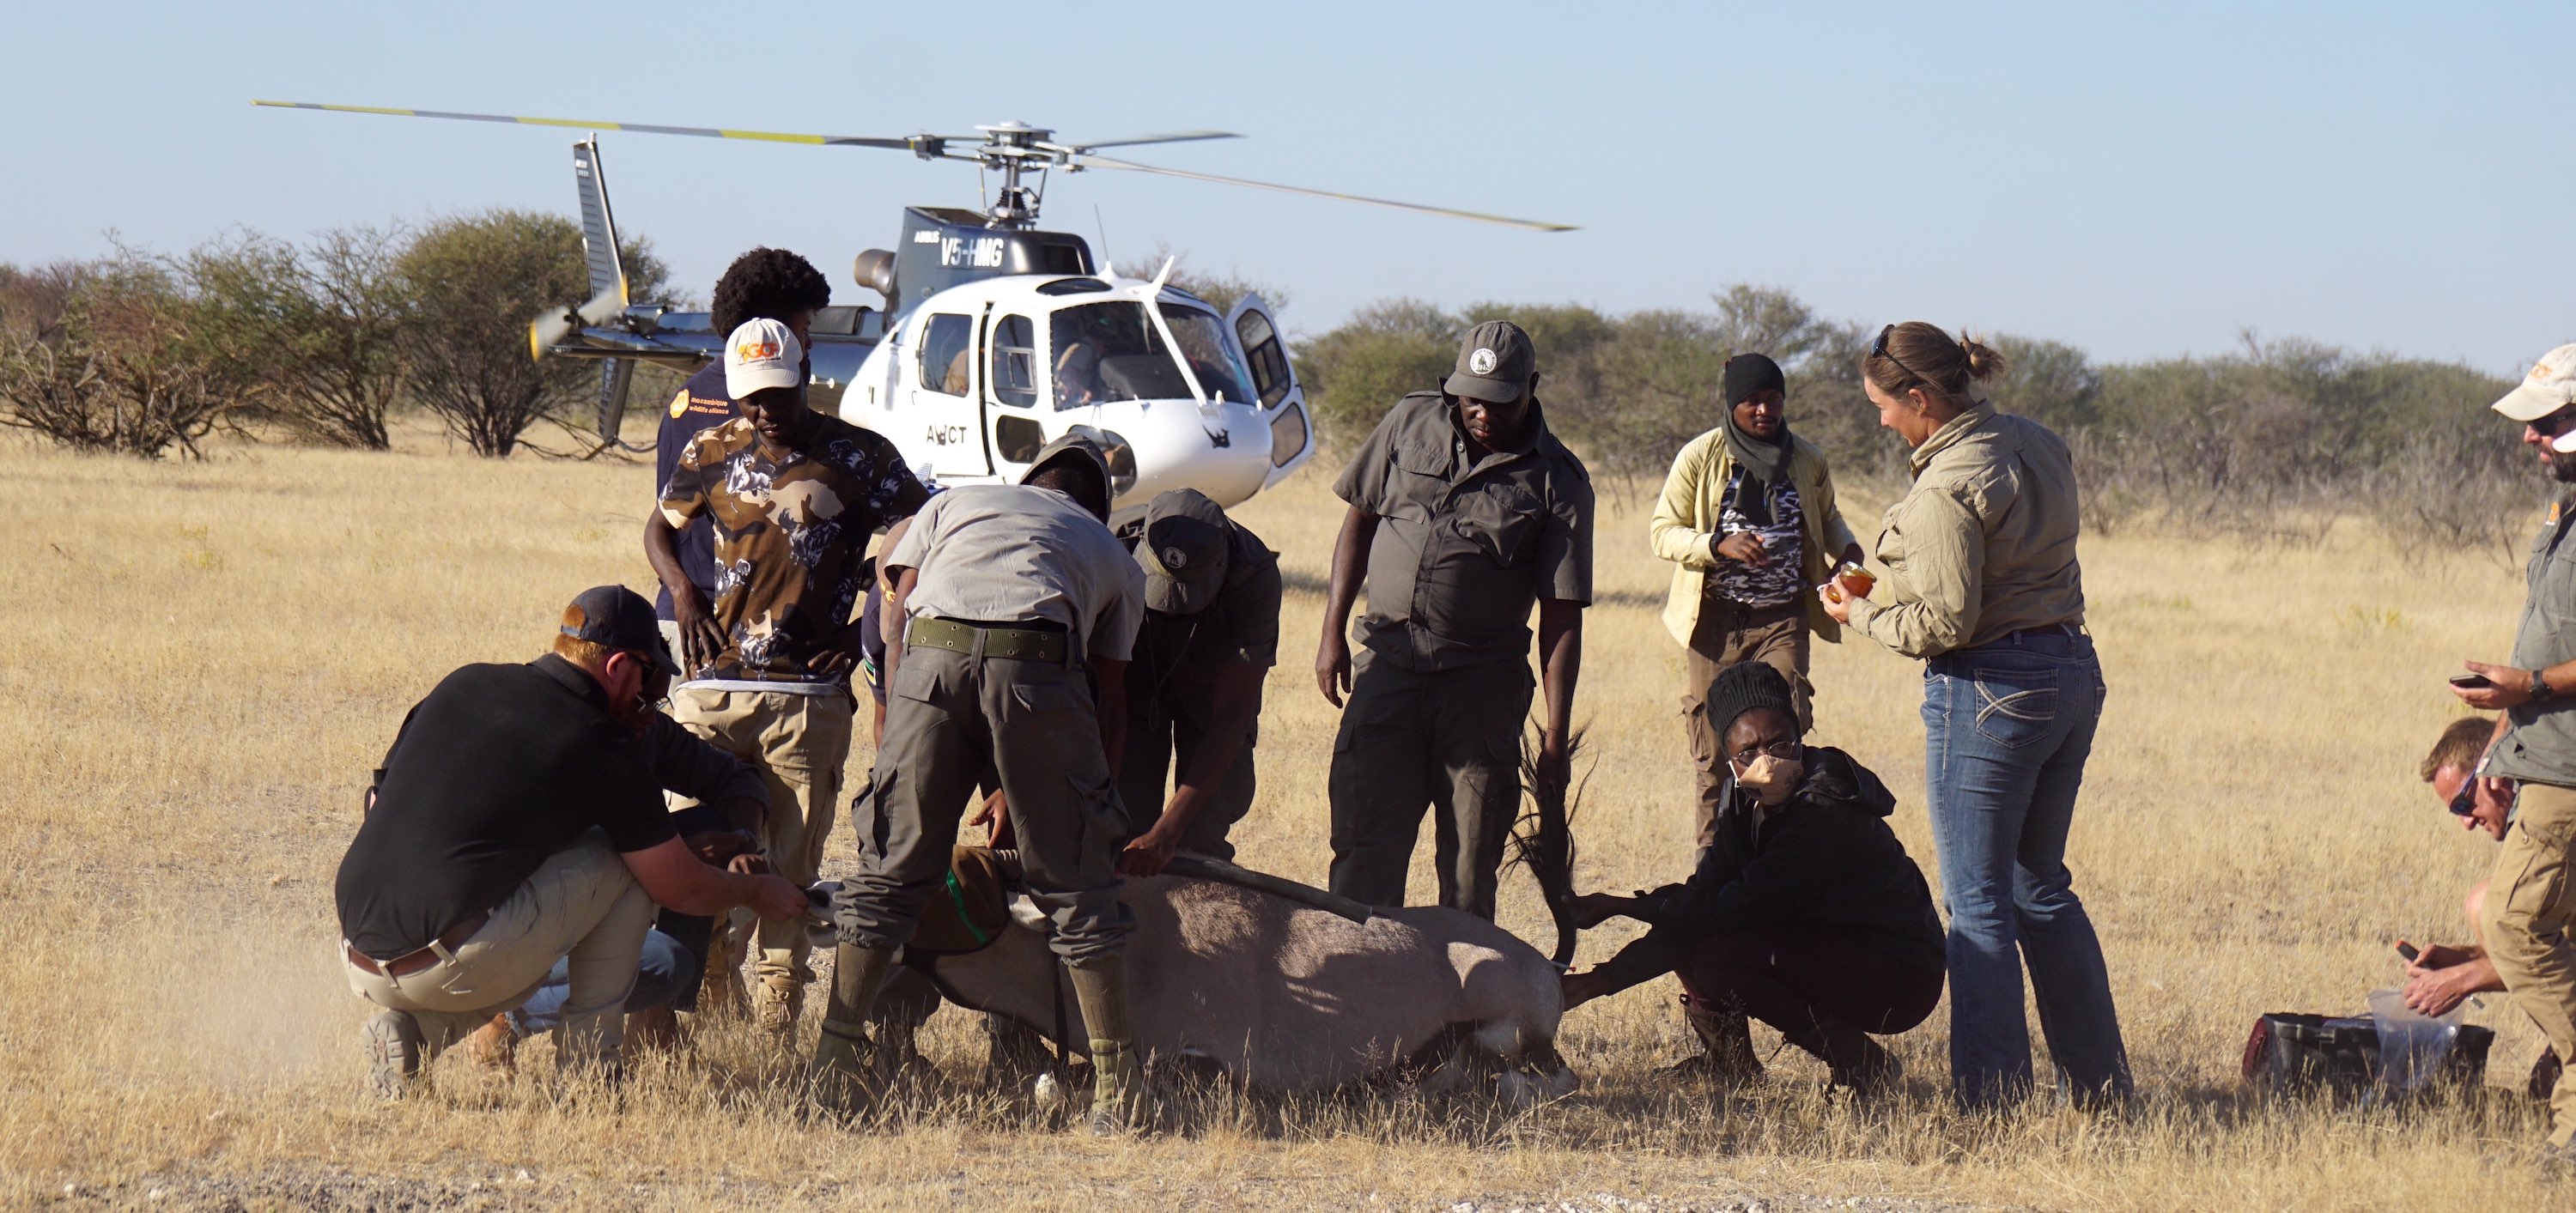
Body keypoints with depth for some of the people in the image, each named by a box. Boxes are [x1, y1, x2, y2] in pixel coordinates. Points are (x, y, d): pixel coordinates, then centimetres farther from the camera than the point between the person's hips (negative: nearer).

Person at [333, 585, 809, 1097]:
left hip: (361, 965, 6)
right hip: (454, 967, -6)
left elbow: (382, 798, 27)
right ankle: (588, 1066, 12)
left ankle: (408, 1029, 10)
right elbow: (683, 890, 8)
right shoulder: (603, 748, -1)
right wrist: (757, 892, 29)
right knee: (625, 862, 10)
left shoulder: (461, 686, 15)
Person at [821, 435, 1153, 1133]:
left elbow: (898, 621, 23)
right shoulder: (1113, 557, 33)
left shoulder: (953, 505, 35)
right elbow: (1110, 701, 29)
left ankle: (835, 1058, 15)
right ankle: (1116, 1087, 7)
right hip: (1039, 664, -1)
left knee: (892, 865, 13)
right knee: (1077, 884, 8)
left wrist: (898, 750, 26)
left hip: (932, 657, 1)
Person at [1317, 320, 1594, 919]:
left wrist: (1555, 734, -10)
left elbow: (1562, 617, -5)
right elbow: (1359, 520, 13)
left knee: (1471, 857, 2)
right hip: (1386, 665, 2)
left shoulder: (1558, 482, -4)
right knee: (1364, 847, -2)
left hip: (1482, 682, -2)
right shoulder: (1411, 423, 4)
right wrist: (1333, 632, 6)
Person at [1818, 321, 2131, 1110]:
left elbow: (1946, 623, -20)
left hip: (1991, 690, -9)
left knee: (1978, 901, 1)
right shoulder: (2038, 447, 8)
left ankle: (1990, 1094, 3)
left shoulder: (1947, 488, -18)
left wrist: (1861, 614, -3)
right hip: (2073, 673, 9)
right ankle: (2100, 1082, 20)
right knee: (2042, 887, 18)